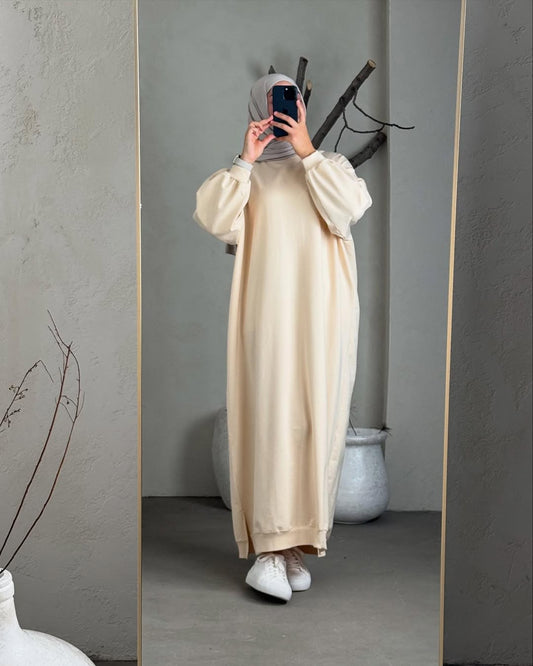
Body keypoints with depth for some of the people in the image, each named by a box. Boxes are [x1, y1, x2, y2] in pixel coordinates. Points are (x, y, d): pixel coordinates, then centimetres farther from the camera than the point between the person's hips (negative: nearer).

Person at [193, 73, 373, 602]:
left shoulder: (330, 165, 18)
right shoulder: (247, 175, 15)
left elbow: (349, 209, -4)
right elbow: (214, 220, -4)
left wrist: (308, 151, -4)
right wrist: (246, 159, -5)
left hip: (322, 317, 2)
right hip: (268, 317, -1)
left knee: (316, 420, -1)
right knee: (271, 420, -10)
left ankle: (297, 544, 8)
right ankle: (269, 547, -7)